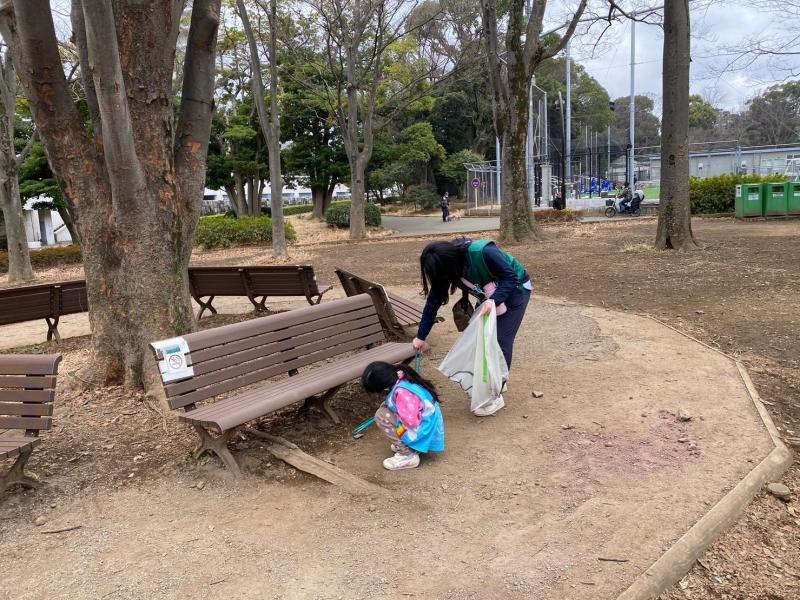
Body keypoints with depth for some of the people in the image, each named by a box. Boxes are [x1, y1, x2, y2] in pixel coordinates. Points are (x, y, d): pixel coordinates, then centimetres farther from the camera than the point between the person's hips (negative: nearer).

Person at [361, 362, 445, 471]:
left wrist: (395, 414, -13)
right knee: (386, 406, 10)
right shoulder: (403, 378, -2)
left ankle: (408, 455, -8)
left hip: (425, 435, -9)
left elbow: (411, 422, -29)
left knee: (381, 415, -15)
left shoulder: (402, 392, -29)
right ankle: (402, 444, 14)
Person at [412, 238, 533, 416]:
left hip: (515, 290, -6)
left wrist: (494, 300, -44)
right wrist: (421, 337, -6)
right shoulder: (449, 267, -18)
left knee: (501, 341, -11)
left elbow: (511, 277, -27)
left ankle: (496, 395, -3)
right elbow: (433, 301, -10)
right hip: (489, 297, 6)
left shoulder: (484, 252, -38)